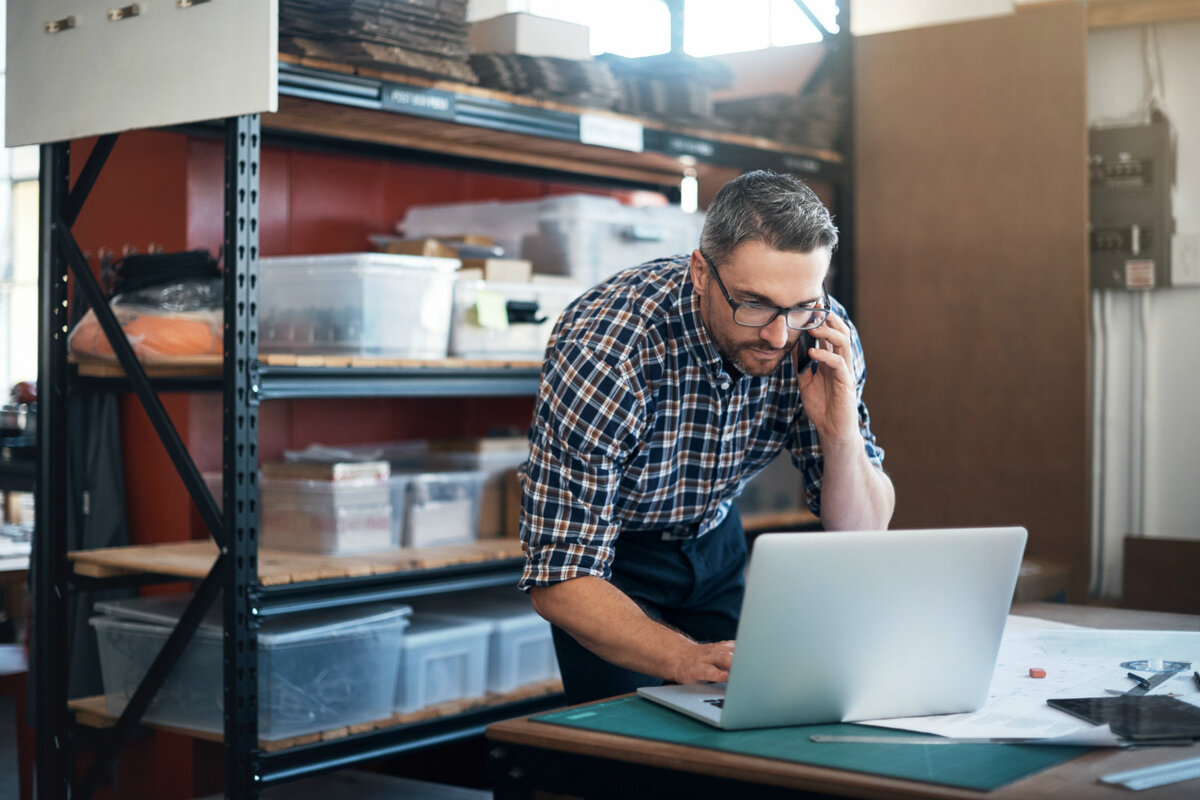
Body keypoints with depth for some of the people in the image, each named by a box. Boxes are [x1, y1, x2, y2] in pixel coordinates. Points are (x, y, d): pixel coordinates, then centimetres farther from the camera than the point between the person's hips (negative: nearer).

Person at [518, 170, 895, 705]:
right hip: (609, 553, -4)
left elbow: (861, 535, -12)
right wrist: (687, 659, -48)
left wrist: (840, 433, -31)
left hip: (714, 537, 4)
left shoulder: (822, 337, -21)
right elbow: (560, 580, -33)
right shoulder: (601, 353, -35)